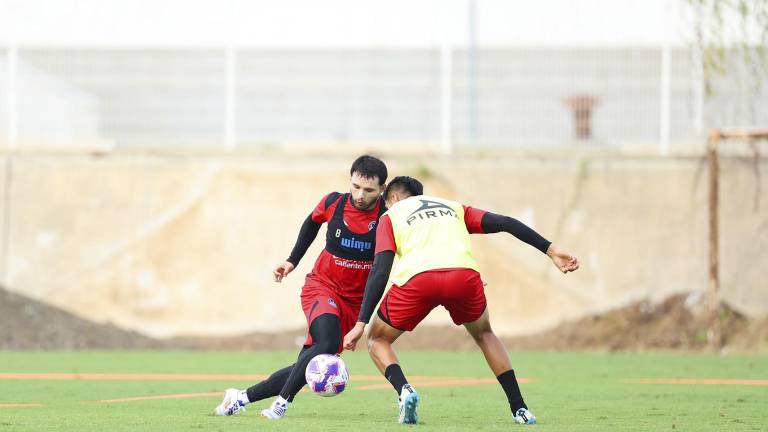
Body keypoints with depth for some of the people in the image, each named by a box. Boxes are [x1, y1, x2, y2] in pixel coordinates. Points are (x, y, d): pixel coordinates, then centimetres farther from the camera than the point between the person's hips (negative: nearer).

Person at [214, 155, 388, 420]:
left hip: (355, 301, 1)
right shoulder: (333, 203, -8)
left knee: (308, 366, -3)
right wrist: (293, 261, 17)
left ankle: (242, 397, 11)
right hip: (321, 286, -1)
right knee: (327, 343, -32)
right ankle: (282, 403, -24)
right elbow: (313, 222, 16)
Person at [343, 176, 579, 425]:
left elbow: (380, 271, 13)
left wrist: (361, 323, 9)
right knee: (484, 334, 33)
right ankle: (519, 409, 21)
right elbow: (505, 223, 21)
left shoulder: (390, 216, 28)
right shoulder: (454, 208, 36)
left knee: (378, 340, 22)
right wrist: (551, 250, 17)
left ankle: (404, 390, -7)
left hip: (416, 279, -2)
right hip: (464, 275, 2)